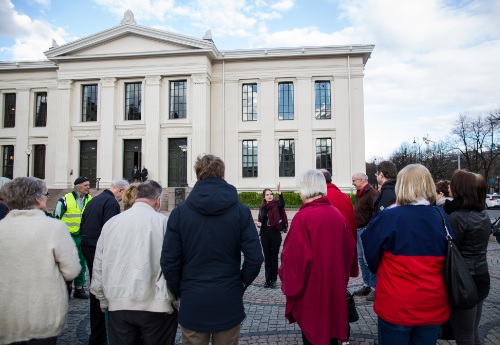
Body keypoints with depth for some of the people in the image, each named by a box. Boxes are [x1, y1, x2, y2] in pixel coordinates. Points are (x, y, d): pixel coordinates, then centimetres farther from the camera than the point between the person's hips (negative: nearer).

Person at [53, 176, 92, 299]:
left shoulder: (90, 200, 7)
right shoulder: (65, 199, -8)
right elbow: (55, 218, -2)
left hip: (83, 237, 5)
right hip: (68, 237, -4)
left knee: (82, 263, 11)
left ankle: (79, 288, 23)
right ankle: (66, 288, 16)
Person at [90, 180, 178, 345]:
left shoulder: (111, 222, 3)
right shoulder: (164, 222, -10)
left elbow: (99, 265, 9)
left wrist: (102, 299, 21)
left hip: (119, 305, 4)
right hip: (157, 306, -3)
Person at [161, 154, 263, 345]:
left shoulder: (179, 212, -7)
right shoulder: (240, 211, -7)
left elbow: (169, 261, -8)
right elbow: (255, 257, -12)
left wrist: (179, 291, 7)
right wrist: (241, 283, 5)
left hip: (192, 304, 0)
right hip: (228, 304, 0)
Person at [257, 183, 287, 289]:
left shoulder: (276, 205, -5)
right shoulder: (262, 207, 8)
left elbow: (282, 204, -29)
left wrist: (279, 193, -43)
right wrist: (259, 223, -4)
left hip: (275, 234, -4)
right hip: (265, 234, 4)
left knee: (274, 258, 3)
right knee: (267, 258, 9)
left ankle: (274, 280, 12)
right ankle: (268, 280, 16)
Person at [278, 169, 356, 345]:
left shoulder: (303, 217, -19)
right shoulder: (337, 214, -1)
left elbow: (294, 256, -21)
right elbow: (349, 249, 8)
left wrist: (290, 284, -6)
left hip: (311, 291, -6)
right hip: (335, 286, 6)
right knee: (331, 330, 21)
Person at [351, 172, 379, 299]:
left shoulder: (372, 193, -15)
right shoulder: (360, 193, 16)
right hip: (359, 230, 10)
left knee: (368, 260, -6)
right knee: (361, 259, 15)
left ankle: (375, 287, 5)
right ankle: (367, 285, 25)